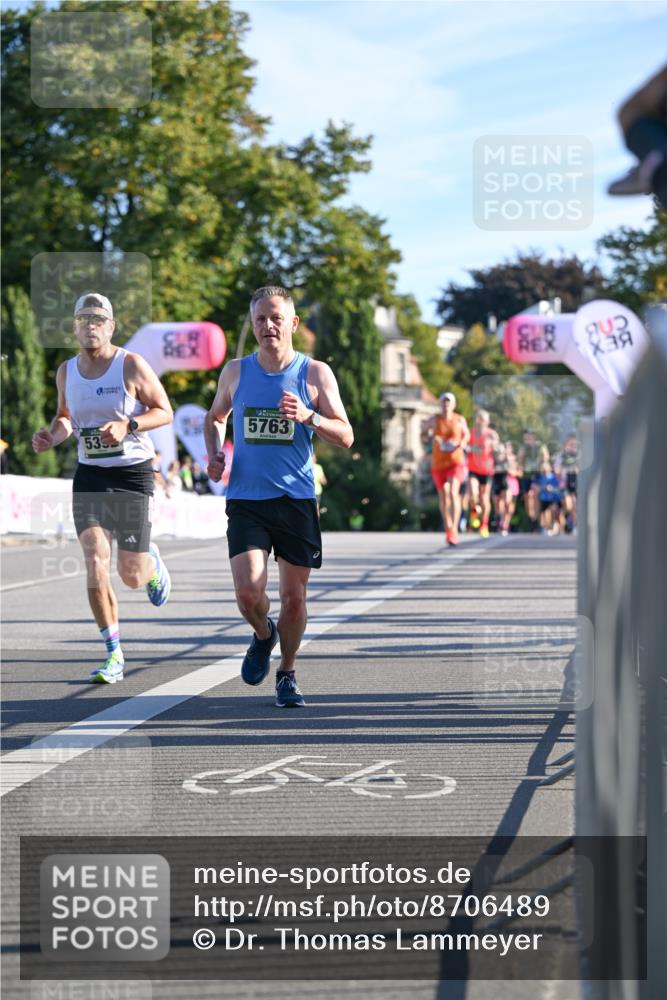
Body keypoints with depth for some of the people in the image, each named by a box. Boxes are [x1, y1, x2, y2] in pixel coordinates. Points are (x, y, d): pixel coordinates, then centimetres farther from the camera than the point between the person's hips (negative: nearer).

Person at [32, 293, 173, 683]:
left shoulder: (132, 365, -9)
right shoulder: (67, 372, 5)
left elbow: (165, 411, -5)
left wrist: (128, 425, -21)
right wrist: (52, 435, -1)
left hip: (133, 472, -3)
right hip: (89, 475, 3)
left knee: (132, 576, 0)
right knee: (95, 564, -13)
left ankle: (152, 561, 39)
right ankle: (114, 655, -2)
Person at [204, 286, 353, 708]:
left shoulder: (315, 373, 0)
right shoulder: (236, 372, 6)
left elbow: (346, 436, -2)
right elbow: (215, 417, 24)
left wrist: (308, 417, -20)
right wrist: (215, 454, 4)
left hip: (297, 499, -1)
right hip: (246, 499, 1)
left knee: (294, 598, 4)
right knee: (249, 592, -14)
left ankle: (287, 674, 26)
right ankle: (264, 635, 20)